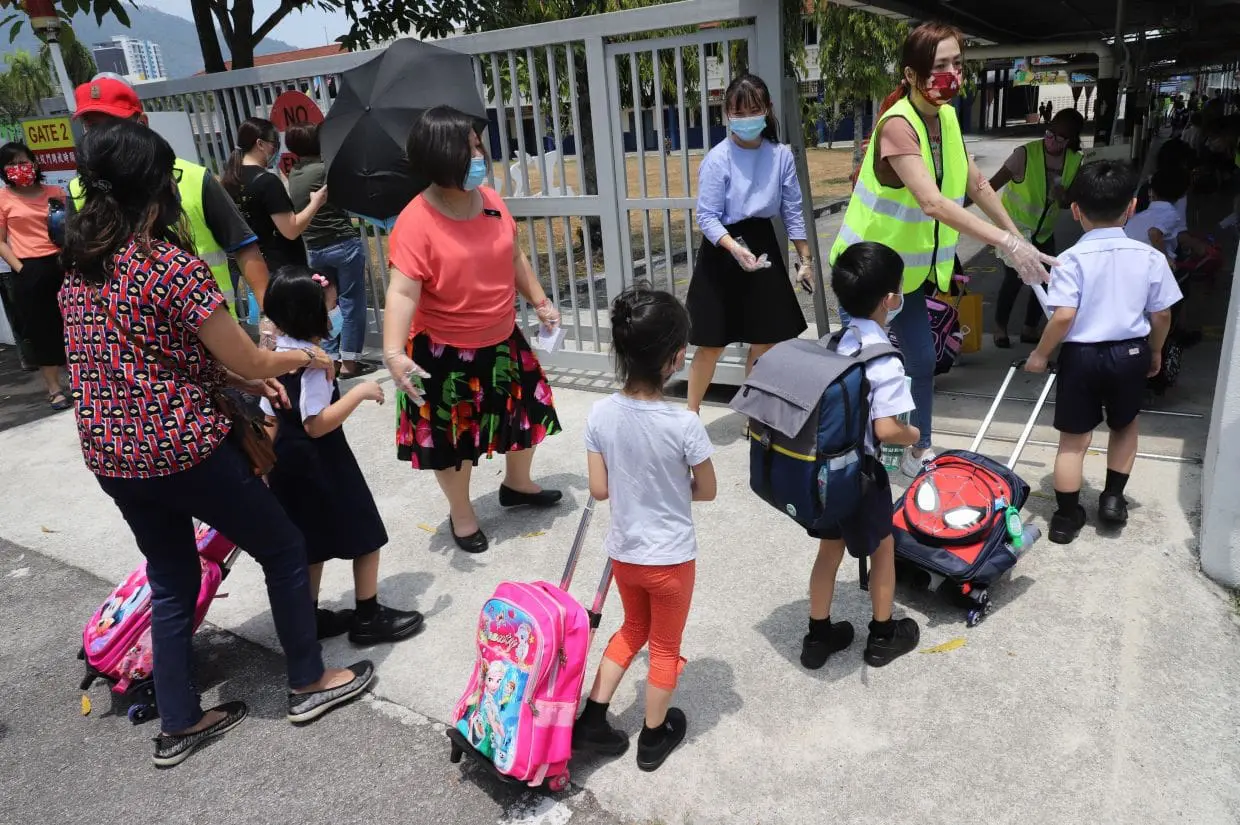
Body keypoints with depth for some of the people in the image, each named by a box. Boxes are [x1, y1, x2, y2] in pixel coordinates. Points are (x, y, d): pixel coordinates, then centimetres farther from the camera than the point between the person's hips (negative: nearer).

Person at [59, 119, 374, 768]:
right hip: (183, 448, -8)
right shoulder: (172, 265, -18)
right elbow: (248, 361, -13)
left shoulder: (78, 269, 7)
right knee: (283, 548, 12)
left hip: (110, 456, 8)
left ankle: (179, 724, 32)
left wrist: (241, 380, 11)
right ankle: (309, 683, 25)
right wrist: (304, 356, 6)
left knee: (171, 580, 20)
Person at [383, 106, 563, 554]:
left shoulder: (491, 200, -2)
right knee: (453, 438, 9)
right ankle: (461, 514, 34)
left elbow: (514, 257, 11)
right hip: (446, 354, -6)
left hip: (503, 341, 7)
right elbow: (403, 292, -29)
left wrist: (540, 302, 15)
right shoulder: (416, 222, -23)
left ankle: (517, 484, 48)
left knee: (524, 413, 21)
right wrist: (394, 352, -41)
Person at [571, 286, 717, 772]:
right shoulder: (684, 425, -24)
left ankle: (591, 720, 31)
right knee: (665, 646, 19)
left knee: (633, 629, 28)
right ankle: (654, 738, 37)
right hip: (671, 557, -3)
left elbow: (599, 489, -6)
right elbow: (707, 492, -10)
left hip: (623, 551, 4)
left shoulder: (600, 414, -14)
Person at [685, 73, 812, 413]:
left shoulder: (781, 155, -2)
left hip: (764, 244, 4)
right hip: (722, 254, -4)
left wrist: (805, 259, 6)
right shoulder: (718, 159, -13)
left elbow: (793, 211, 4)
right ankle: (691, 414, 16)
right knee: (711, 343, 0)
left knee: (764, 340, 11)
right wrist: (735, 248, -31)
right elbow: (707, 217, -16)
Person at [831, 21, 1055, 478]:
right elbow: (933, 203, -38)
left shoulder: (946, 117, 1)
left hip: (909, 265, 8)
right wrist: (1006, 244, -41)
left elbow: (975, 184, 11)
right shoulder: (898, 124, -26)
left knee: (922, 359, 12)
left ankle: (919, 451, 27)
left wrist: (1017, 236, 8)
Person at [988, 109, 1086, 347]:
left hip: (1044, 231, 6)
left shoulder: (1075, 162, -7)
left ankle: (1030, 329, 24)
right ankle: (1000, 327, 9)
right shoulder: (1025, 154, -25)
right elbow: (990, 187, -29)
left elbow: (1069, 202, 5)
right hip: (1014, 228, -6)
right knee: (1015, 279, -13)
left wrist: (1064, 197, -19)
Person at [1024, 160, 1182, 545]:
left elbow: (1064, 316, -21)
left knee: (1074, 438, 7)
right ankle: (1113, 497, 31)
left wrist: (1040, 354, -7)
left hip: (1081, 355, -2)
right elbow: (1161, 314, 2)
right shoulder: (1150, 257, -4)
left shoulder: (1072, 259, -13)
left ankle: (1066, 516, 14)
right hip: (1130, 353, 3)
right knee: (1125, 425, 27)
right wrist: (1155, 352, 19)